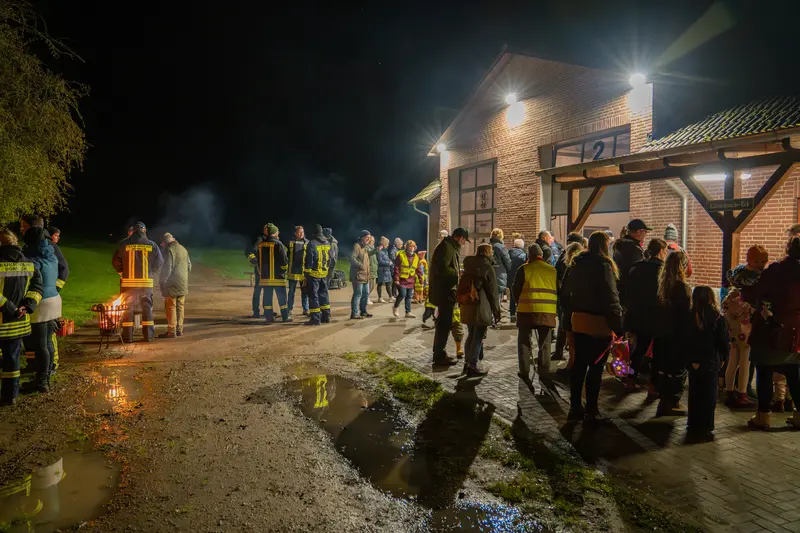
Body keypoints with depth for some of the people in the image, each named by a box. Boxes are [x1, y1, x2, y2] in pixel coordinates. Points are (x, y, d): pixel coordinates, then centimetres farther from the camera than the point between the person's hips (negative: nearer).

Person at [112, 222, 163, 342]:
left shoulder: (124, 244, -1)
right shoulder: (152, 245, 0)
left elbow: (115, 262, 2)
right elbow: (159, 263, 3)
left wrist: (122, 273, 18)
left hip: (128, 282, 0)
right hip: (147, 282, 1)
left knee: (128, 309, 7)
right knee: (147, 308, 9)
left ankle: (128, 336, 7)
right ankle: (148, 335, 9)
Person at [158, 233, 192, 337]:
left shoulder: (169, 250, -11)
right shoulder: (183, 249, 13)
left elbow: (167, 268, -16)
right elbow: (189, 265, 18)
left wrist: (162, 281, -7)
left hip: (172, 283, -8)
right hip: (183, 284, 8)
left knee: (171, 307, -3)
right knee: (180, 306, 13)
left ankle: (171, 331, -3)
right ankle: (179, 329, 18)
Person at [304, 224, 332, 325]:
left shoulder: (312, 243, -12)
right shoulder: (327, 244, 8)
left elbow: (309, 260, -12)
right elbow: (330, 259, 13)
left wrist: (306, 274, -7)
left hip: (313, 273, -6)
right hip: (324, 273, 6)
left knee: (313, 295, -2)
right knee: (323, 294, 16)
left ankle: (315, 319, -3)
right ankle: (326, 316, 20)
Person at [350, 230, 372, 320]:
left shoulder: (365, 247, 18)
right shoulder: (357, 246, -12)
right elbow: (352, 258, -24)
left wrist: (368, 273, 21)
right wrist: (360, 265, -27)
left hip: (365, 275, 10)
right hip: (358, 275, -10)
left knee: (366, 294, 16)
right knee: (358, 294, -9)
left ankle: (363, 311, 28)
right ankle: (354, 314, -5)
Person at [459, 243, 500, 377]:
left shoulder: (469, 266, 9)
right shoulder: (487, 267, -11)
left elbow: (462, 287, 13)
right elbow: (492, 291, -9)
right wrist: (496, 310, -1)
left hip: (466, 305, 7)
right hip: (480, 307, -7)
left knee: (471, 335, 19)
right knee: (478, 337, 1)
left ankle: (467, 363, 25)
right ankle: (472, 367, 5)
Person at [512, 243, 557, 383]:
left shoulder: (524, 269, -4)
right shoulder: (552, 270, 6)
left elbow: (515, 290, -1)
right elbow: (558, 291, 12)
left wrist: (520, 303, 16)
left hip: (527, 310, -2)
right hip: (548, 312, 3)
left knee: (524, 342, 10)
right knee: (544, 344, 13)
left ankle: (525, 371, 10)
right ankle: (544, 373, 14)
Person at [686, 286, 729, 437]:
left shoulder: (690, 317, -6)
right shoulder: (718, 318, -8)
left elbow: (686, 341, -6)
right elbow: (724, 340, -3)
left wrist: (690, 360, 1)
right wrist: (722, 358, 8)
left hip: (695, 362, 1)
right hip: (711, 362, -1)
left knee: (694, 392, 12)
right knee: (709, 393, 8)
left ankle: (694, 423, 17)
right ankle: (705, 425, 9)